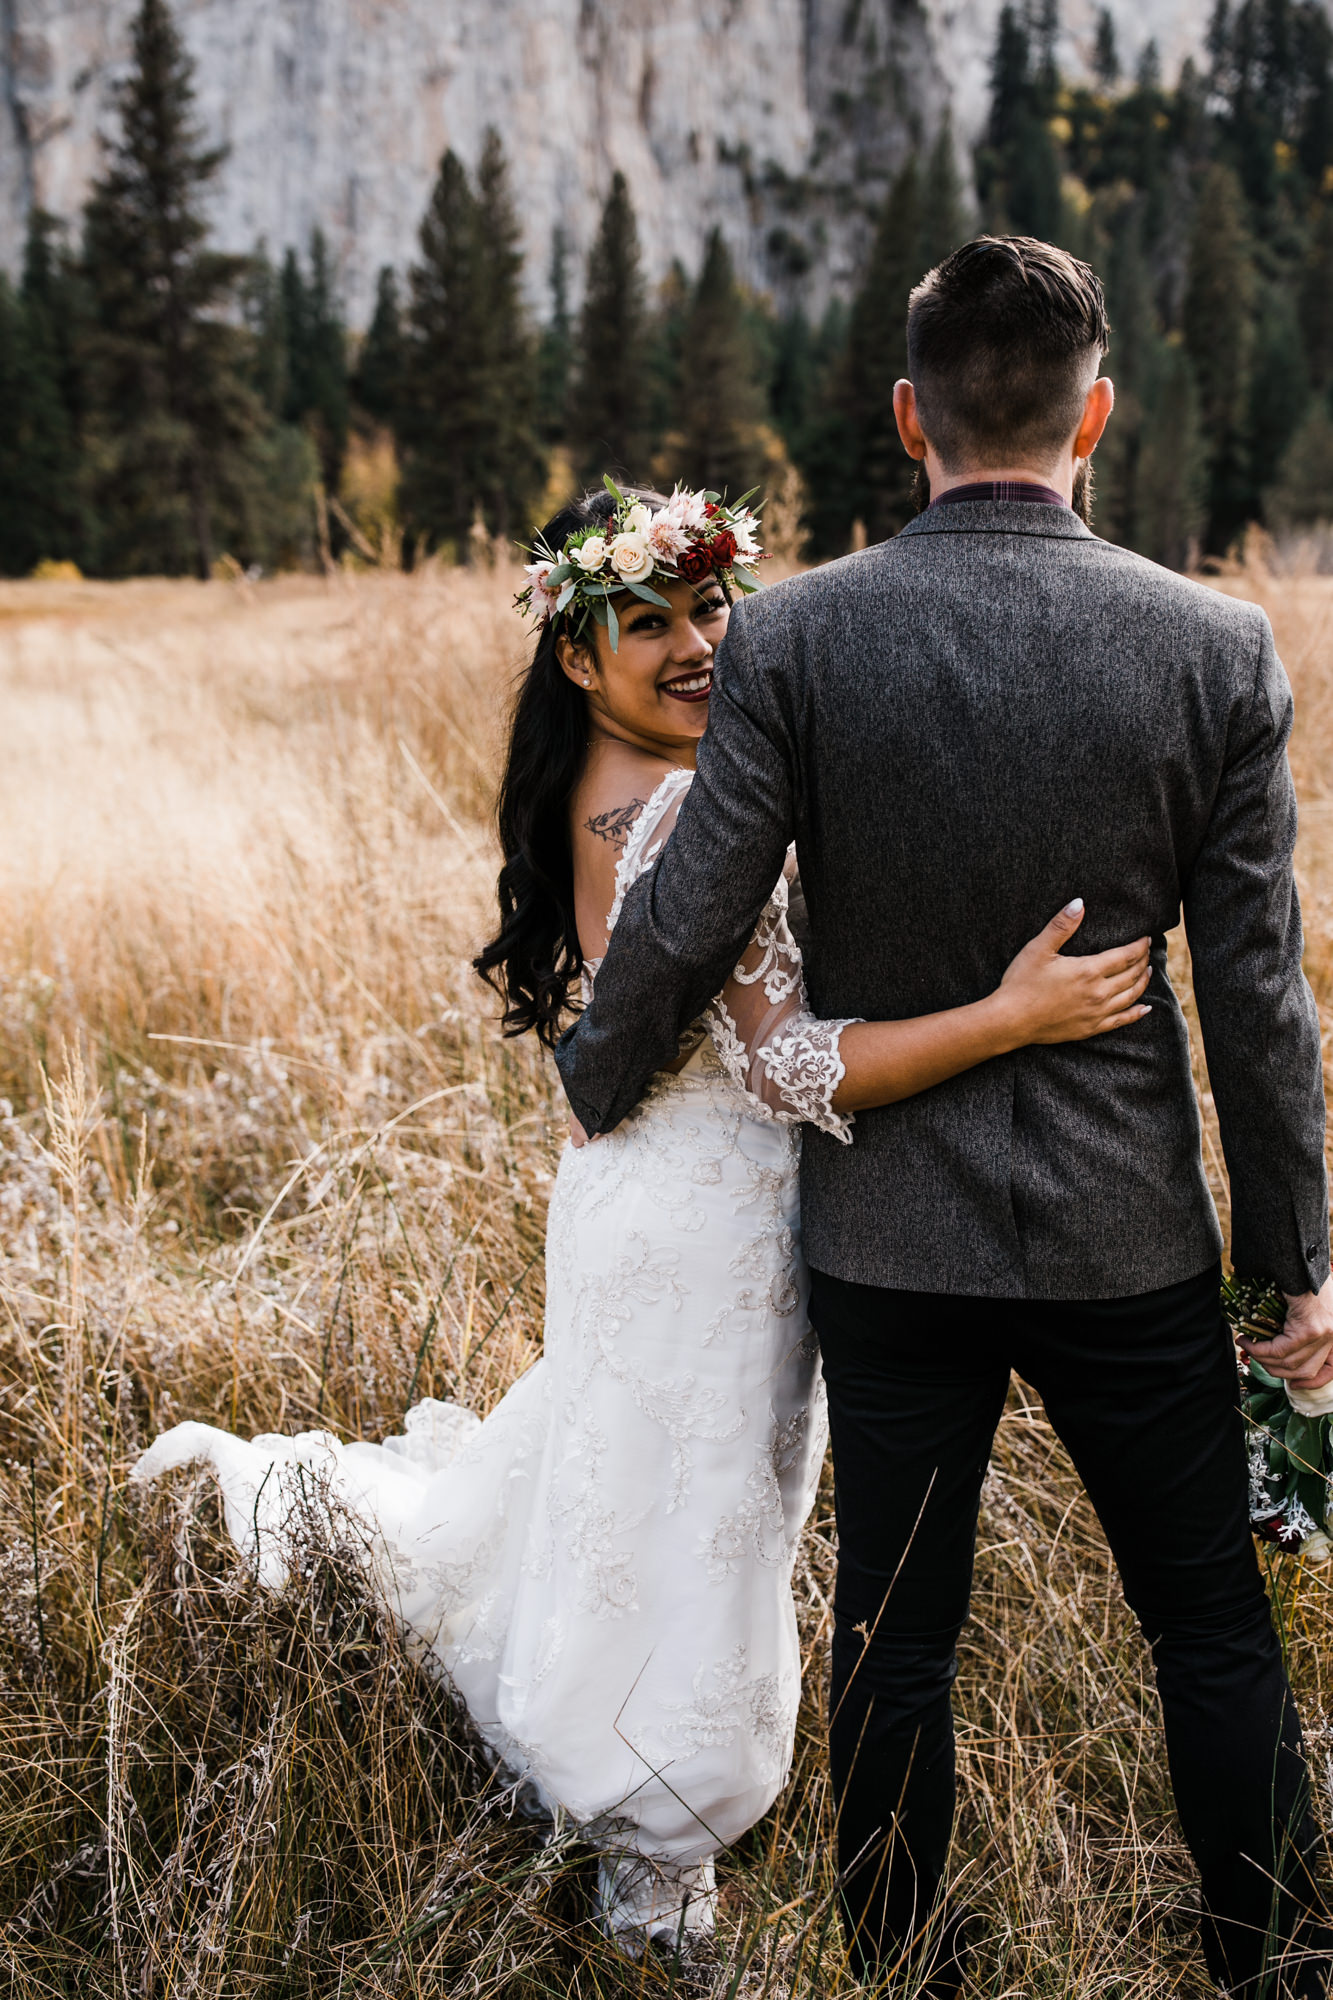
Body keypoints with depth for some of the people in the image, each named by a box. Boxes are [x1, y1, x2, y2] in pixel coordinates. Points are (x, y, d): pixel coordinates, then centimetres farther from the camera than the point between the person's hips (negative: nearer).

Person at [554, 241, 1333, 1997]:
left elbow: (689, 920, -9)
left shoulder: (796, 637, -11)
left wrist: (593, 1083, 12)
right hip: (1126, 1234, 0)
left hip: (889, 1235, 1)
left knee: (897, 1636, 14)